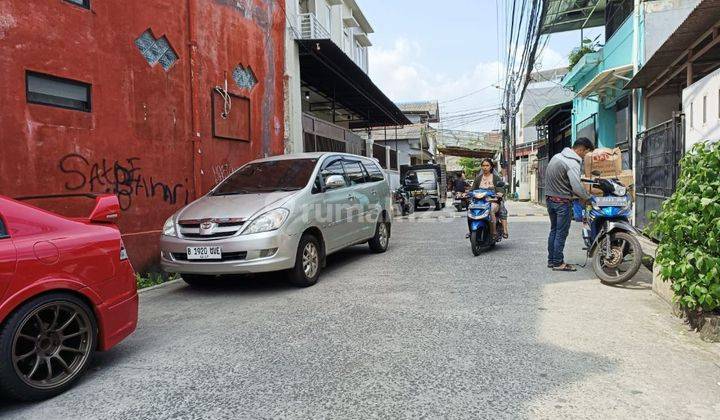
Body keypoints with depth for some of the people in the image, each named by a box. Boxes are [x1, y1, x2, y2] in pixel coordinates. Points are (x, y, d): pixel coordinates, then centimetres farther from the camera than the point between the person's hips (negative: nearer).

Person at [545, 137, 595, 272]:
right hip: (562, 201, -9)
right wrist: (589, 197, -9)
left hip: (549, 198, 9)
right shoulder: (572, 163, -19)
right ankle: (558, 263, 5)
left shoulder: (557, 156, 10)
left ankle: (551, 260, 22)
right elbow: (577, 187, -26)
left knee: (554, 230, 16)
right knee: (561, 233, -1)